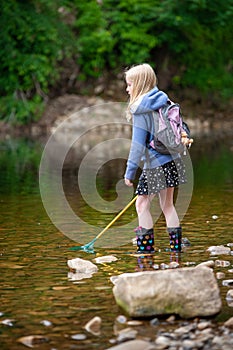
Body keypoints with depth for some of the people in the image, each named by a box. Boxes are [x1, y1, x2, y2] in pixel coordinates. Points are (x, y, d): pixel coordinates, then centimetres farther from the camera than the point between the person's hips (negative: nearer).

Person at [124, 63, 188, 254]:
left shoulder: (141, 110, -13)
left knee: (142, 204, 1)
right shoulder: (164, 101, 9)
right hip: (172, 160, 8)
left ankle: (146, 246, 0)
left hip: (155, 165, -8)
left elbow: (138, 144, -15)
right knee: (167, 204, 15)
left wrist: (130, 172, -11)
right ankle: (176, 244, 15)